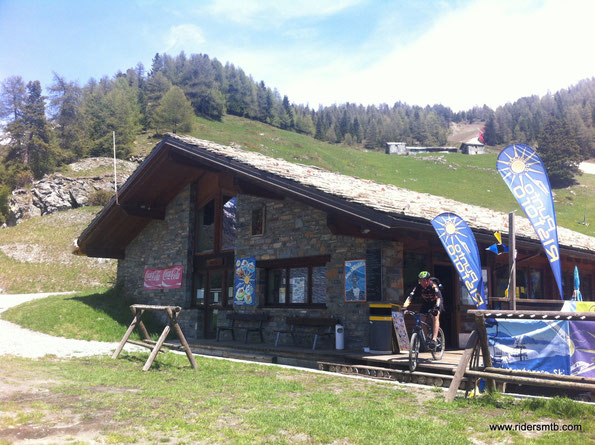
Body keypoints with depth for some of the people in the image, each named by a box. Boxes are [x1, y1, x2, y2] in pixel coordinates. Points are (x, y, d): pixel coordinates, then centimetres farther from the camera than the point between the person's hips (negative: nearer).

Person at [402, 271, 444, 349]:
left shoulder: (433, 286, -31)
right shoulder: (418, 287, -21)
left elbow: (439, 297, -41)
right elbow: (410, 297, -29)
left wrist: (436, 308, -58)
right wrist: (405, 307, -44)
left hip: (435, 303, -4)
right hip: (425, 303, 4)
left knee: (435, 317, -27)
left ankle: (434, 339, -31)